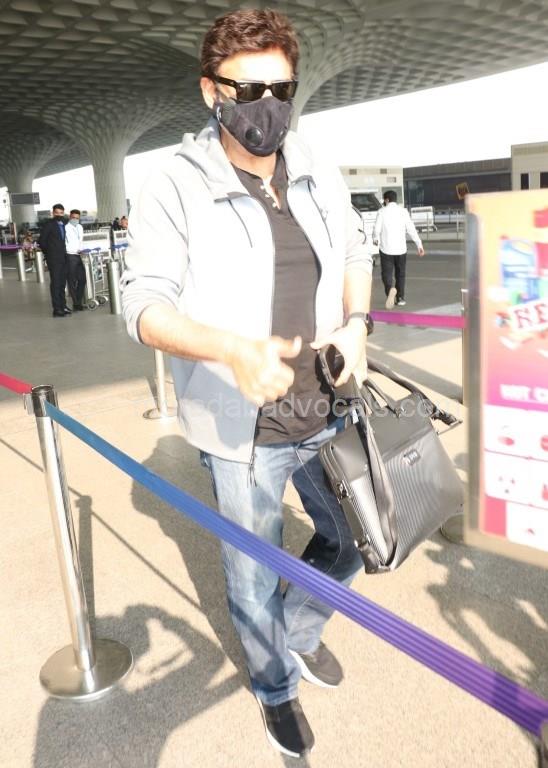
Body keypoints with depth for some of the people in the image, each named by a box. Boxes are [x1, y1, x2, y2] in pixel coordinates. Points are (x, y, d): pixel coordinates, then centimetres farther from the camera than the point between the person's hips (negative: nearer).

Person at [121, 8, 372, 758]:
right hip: (244, 430, -4)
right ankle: (277, 687, 47)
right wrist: (233, 349, -36)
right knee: (254, 581, 15)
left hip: (326, 413, 5)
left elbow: (355, 253, 16)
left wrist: (355, 319, -4)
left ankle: (300, 627, 54)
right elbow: (146, 303, -17)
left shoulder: (321, 178, 3)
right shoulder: (176, 189, -13)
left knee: (350, 541, 22)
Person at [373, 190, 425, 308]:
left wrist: (375, 240, 16)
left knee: (387, 273, 0)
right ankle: (400, 298, 18)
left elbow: (376, 229, -5)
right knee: (400, 274, 15)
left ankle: (391, 289, -29)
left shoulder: (382, 211, -3)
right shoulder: (403, 211, 3)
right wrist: (419, 245, -1)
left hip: (386, 248, -2)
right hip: (401, 248, 3)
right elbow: (411, 229, -3)